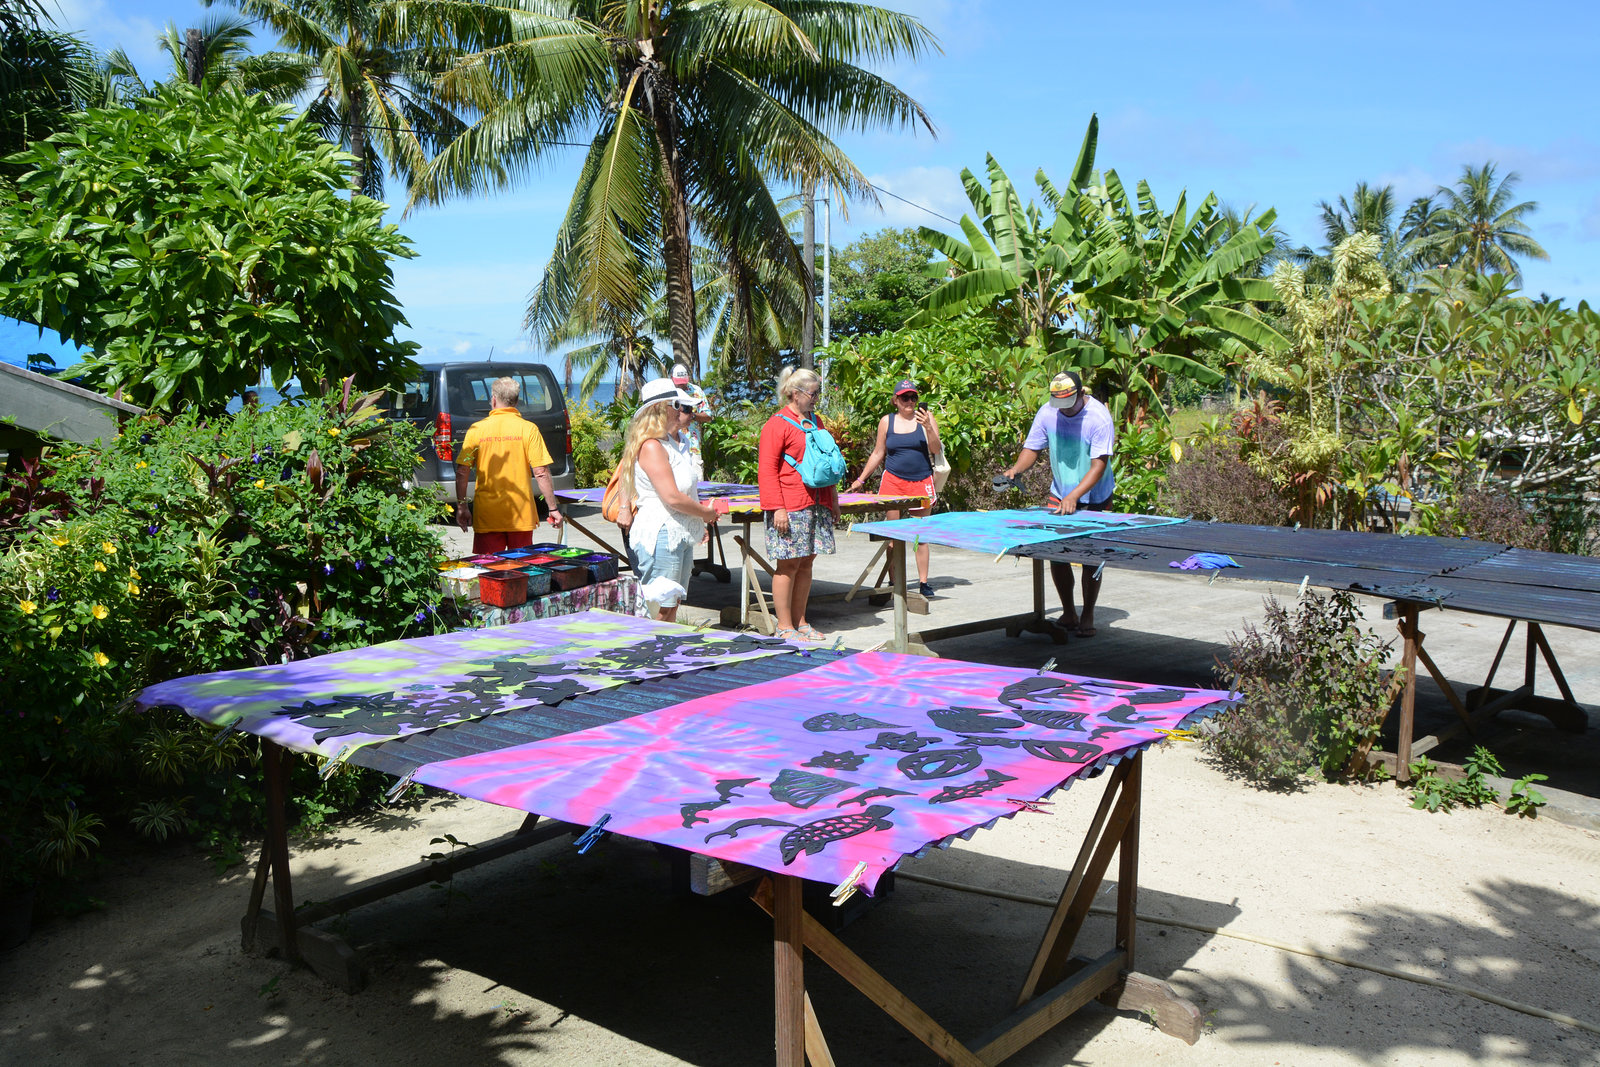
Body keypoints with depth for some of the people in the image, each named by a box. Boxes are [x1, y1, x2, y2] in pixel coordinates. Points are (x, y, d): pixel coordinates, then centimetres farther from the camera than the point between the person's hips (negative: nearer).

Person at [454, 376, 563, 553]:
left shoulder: (476, 429, 0)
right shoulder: (528, 429, -4)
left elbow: (462, 472, -1)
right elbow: (541, 473, -8)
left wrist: (461, 507, 8)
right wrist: (553, 509, -2)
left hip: (486, 516, 1)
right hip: (521, 516, 0)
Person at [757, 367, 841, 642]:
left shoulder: (814, 421, 17)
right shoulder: (777, 425, -7)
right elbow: (767, 471, -11)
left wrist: (833, 499, 22)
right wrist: (778, 508, -17)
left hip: (817, 505, 7)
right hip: (790, 508, -7)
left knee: (806, 562, 10)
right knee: (788, 565, -3)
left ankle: (800, 622, 18)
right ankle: (784, 627, 5)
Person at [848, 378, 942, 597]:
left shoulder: (926, 417, 3)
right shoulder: (887, 421, 8)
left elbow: (936, 449, -4)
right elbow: (878, 454, 15)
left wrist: (928, 427, -19)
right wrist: (860, 480, 16)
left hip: (921, 482, -1)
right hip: (893, 481, 1)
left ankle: (923, 582, 9)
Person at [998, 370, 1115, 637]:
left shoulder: (1099, 417, -21)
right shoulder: (1047, 412, -8)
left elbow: (1099, 465, -25)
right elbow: (1033, 447, 2)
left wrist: (1074, 497, -35)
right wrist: (1016, 468, -19)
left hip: (1095, 497, -4)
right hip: (1060, 494, 4)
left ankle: (1088, 616, 13)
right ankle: (1068, 612, 15)